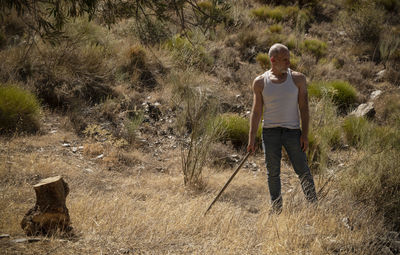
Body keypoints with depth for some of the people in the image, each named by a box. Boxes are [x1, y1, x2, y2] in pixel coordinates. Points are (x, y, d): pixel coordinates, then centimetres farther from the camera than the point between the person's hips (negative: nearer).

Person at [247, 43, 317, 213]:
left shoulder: (298, 79, 1)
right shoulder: (260, 82, 2)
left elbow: (304, 108, 1)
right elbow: (256, 111, 4)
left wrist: (305, 134, -5)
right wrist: (252, 138, 0)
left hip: (292, 131, 0)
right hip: (270, 131, 1)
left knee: (303, 170, -3)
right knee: (273, 173, 4)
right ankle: (277, 211, 15)